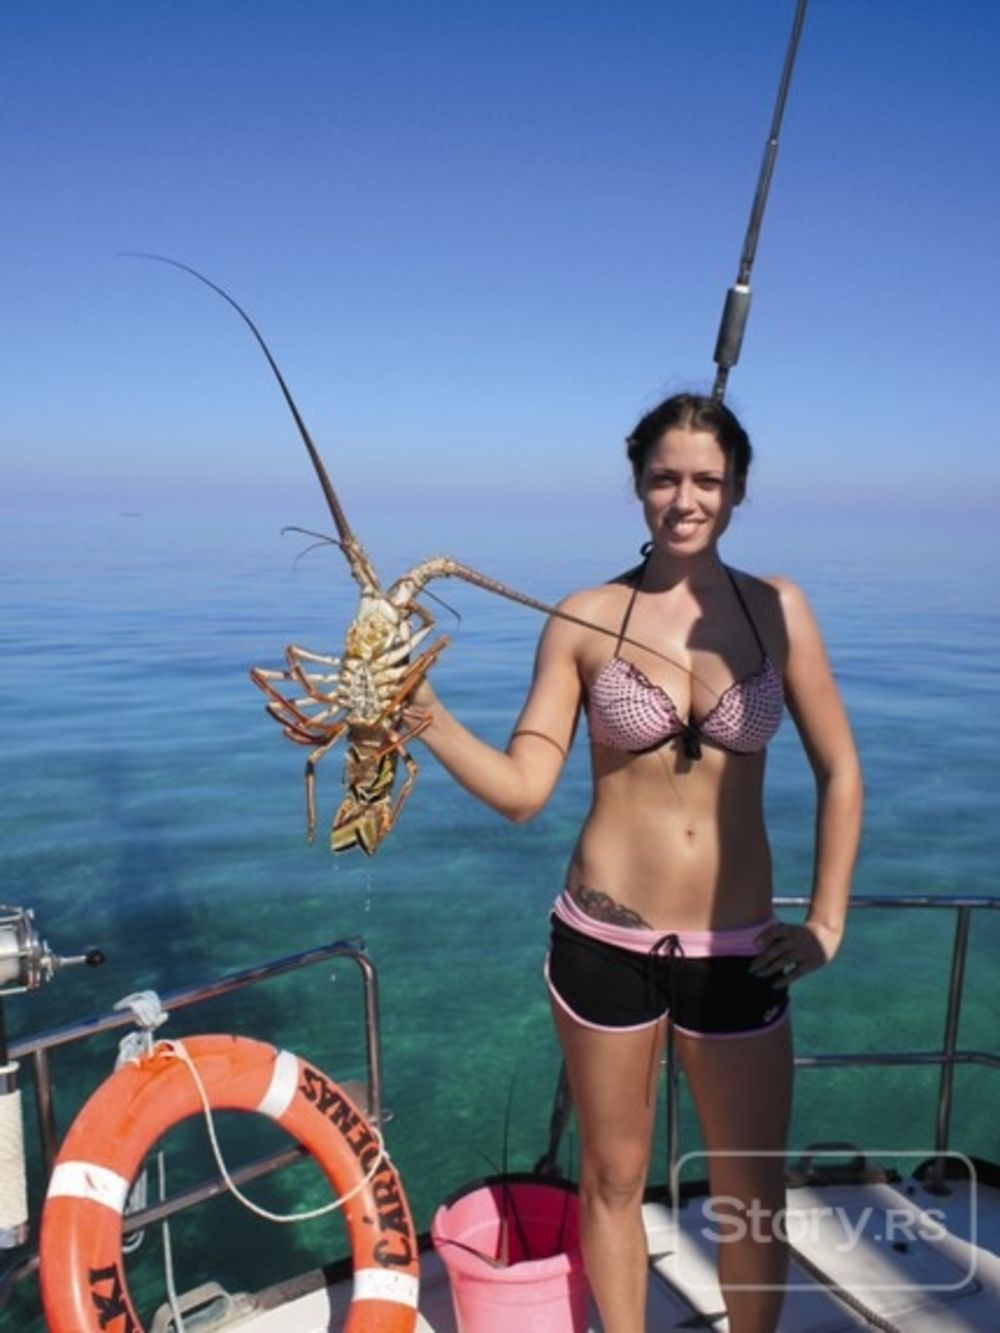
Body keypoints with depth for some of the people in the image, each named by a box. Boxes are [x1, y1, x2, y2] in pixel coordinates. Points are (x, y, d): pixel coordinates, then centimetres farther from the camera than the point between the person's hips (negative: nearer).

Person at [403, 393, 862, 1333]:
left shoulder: (777, 610, -2)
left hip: (737, 948, 1)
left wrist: (826, 923, 0)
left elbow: (839, 773, 4)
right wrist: (431, 720, -24)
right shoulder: (584, 619, -6)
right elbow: (522, 790, -8)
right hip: (606, 939, -1)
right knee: (613, 1178, 18)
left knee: (752, 1193, 17)